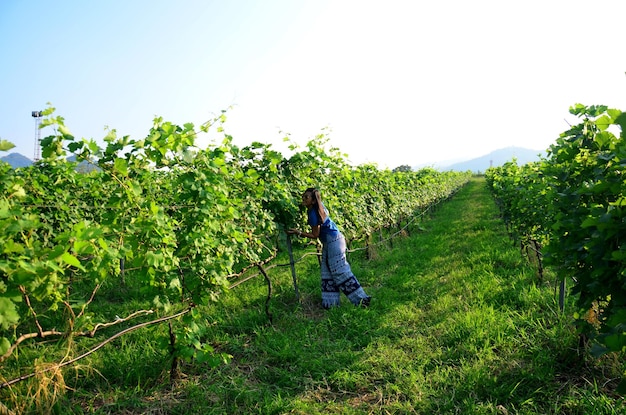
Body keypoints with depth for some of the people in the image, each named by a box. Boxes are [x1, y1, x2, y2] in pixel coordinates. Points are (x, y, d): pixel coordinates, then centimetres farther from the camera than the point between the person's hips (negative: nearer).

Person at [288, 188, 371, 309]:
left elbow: (315, 235, -18)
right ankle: (331, 302, 13)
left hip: (334, 242, -10)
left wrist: (299, 233, -18)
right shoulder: (319, 207, 3)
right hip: (328, 243, 10)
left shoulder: (313, 214, -22)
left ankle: (361, 299, 2)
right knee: (328, 272, 10)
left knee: (340, 272, -5)